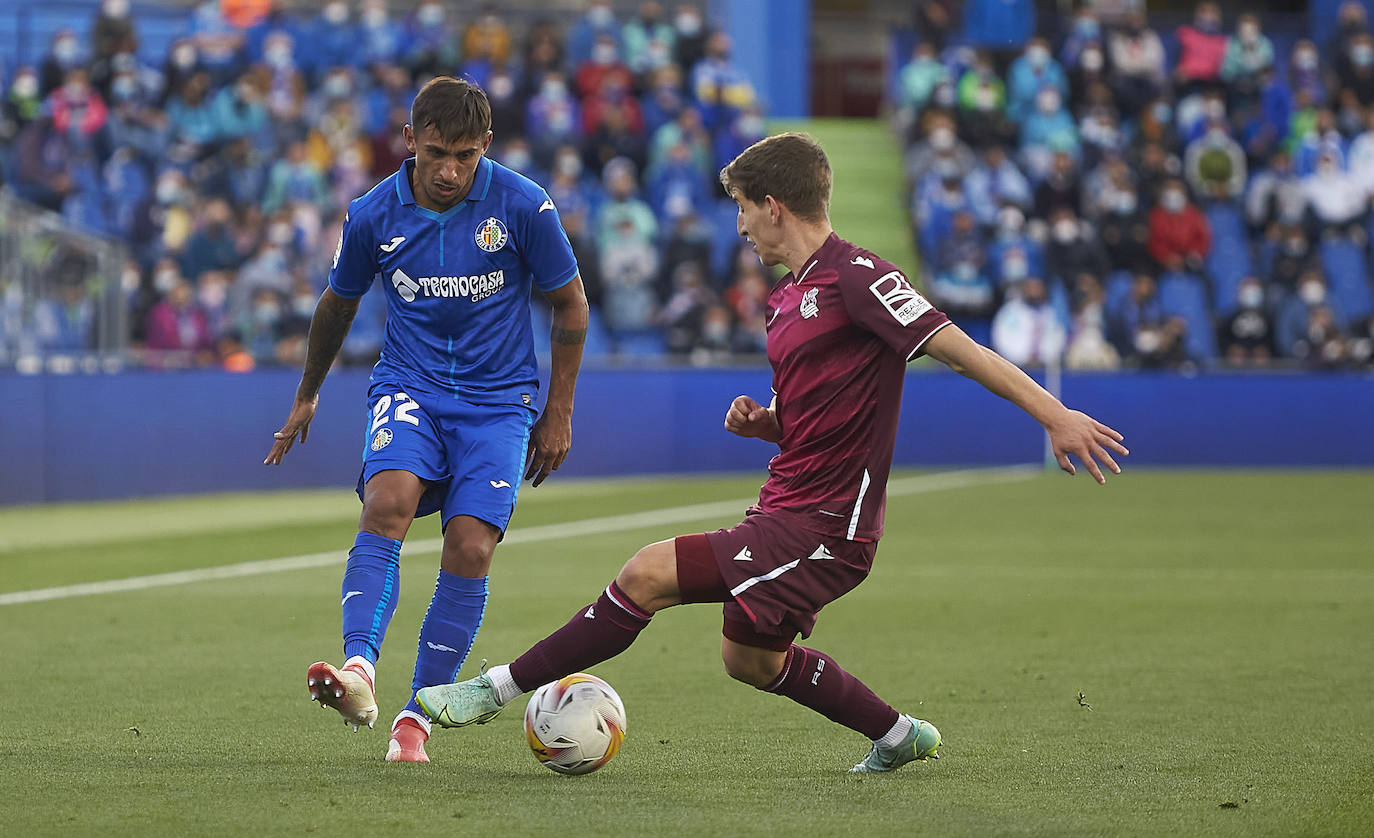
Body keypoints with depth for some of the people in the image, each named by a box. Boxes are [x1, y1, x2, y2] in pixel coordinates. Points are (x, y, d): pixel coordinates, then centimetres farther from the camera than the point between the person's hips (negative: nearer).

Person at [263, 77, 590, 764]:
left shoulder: (523, 206, -10)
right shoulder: (373, 215, -5)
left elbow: (569, 304, 4)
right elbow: (338, 305, 15)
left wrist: (559, 413, 5)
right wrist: (306, 396, 27)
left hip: (498, 399, -1)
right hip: (409, 387, 1)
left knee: (470, 547, -15)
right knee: (387, 501, -28)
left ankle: (418, 713, -3)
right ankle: (358, 669, -42)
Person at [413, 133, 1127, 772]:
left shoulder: (855, 277, -15)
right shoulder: (789, 295, 15)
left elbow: (957, 348, -19)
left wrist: (1057, 416, -23)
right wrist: (762, 422, 2)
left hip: (822, 526, -11)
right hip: (785, 509, 11)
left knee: (649, 574, -16)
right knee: (749, 658, 26)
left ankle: (501, 689, -7)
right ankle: (897, 736, 38)